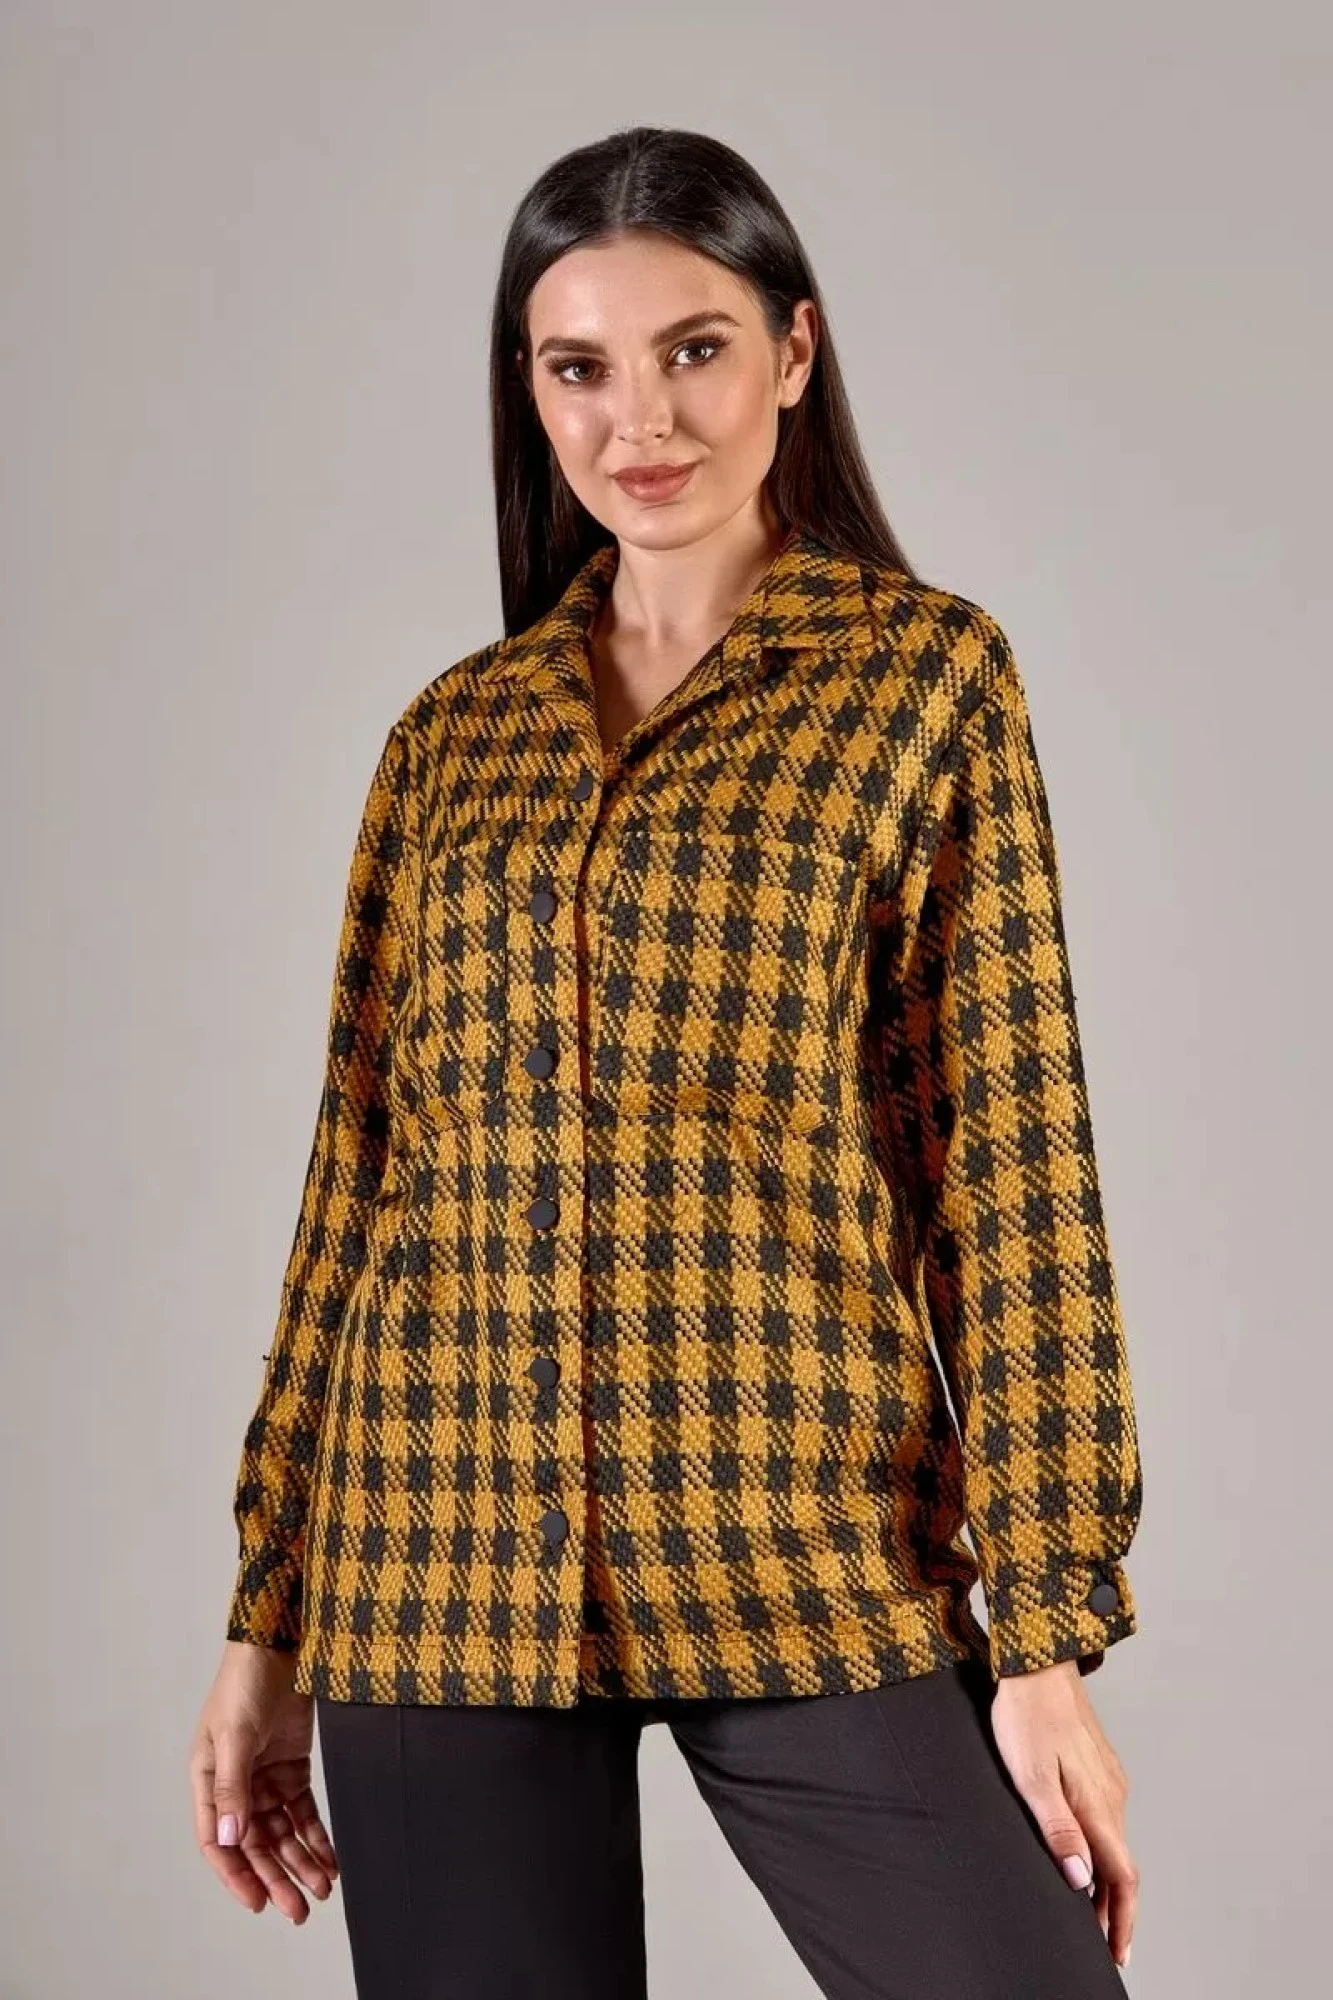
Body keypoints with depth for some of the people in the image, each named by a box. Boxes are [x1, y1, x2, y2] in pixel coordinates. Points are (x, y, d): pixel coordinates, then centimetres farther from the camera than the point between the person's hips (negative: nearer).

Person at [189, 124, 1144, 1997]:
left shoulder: (928, 678, 4)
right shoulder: (453, 732, 12)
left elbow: (1014, 1151, -1)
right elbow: (357, 1171, 13)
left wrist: (1048, 1631, -7)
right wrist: (267, 1621, 12)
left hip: (805, 1547, -2)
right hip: (444, 1551, 3)